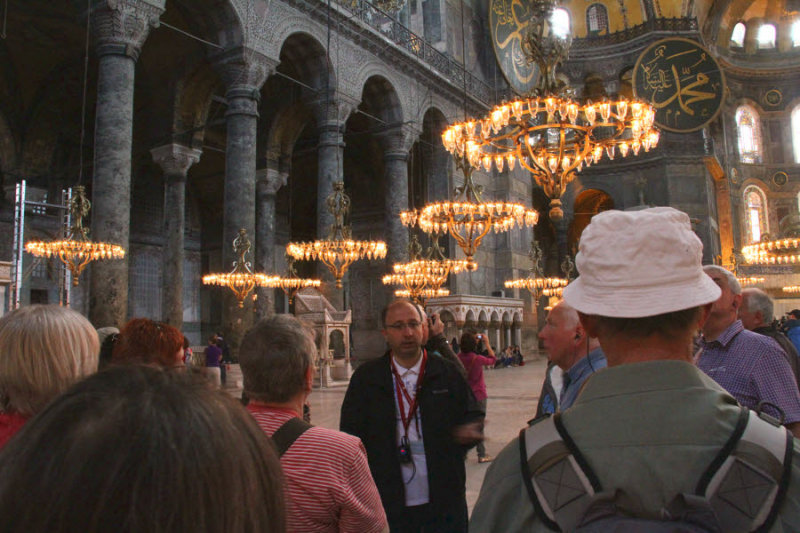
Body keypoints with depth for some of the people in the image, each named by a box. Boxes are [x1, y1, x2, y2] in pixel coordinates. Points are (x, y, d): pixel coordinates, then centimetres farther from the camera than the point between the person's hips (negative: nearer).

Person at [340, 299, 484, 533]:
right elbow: (351, 435, 2)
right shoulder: (365, 377, 1)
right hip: (389, 505, -1)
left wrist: (469, 430, -15)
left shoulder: (447, 373, 3)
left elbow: (473, 416, 7)